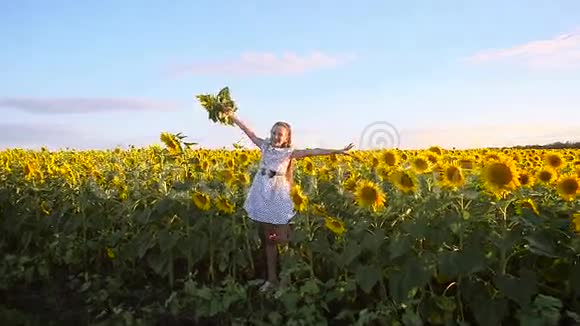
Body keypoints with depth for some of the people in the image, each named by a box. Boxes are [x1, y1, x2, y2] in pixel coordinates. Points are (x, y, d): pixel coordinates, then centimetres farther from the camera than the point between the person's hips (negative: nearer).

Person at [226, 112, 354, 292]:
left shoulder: (289, 153, -5)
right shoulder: (266, 147, 5)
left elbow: (313, 152, -14)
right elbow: (250, 132, 10)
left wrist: (337, 151, -21)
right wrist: (233, 117, 14)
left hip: (278, 200, -4)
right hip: (263, 200, 4)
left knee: (283, 240, -4)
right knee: (267, 240, 10)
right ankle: (271, 279, 20)